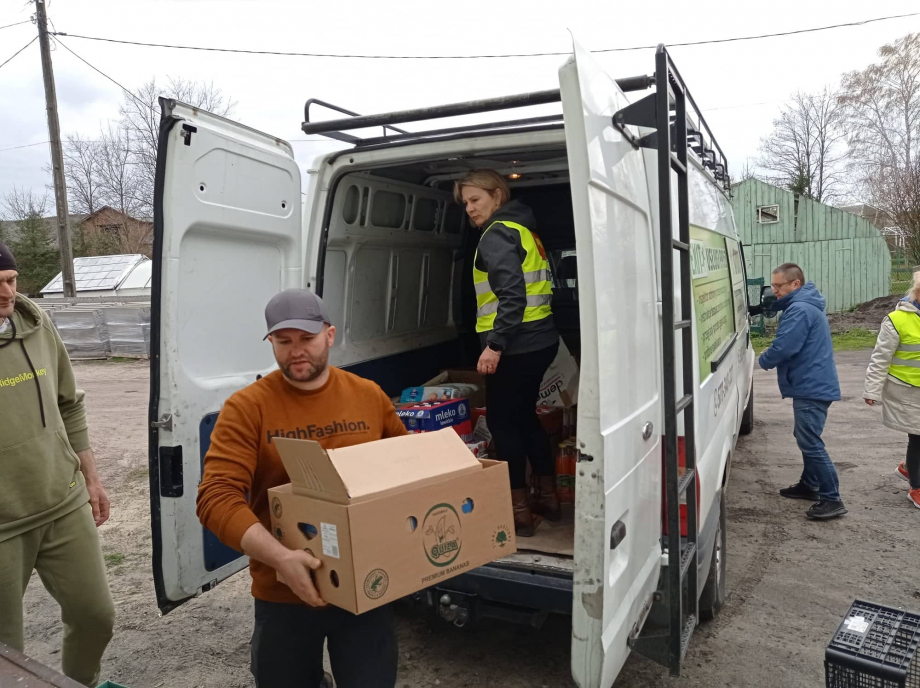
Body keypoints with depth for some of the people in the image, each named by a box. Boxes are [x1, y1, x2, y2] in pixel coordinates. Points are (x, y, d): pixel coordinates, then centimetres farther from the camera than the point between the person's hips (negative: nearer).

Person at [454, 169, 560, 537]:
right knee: (524, 416, 18)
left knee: (503, 421, 0)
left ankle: (519, 509, 7)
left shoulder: (497, 234, -11)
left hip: (515, 346, -10)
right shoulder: (523, 231, 18)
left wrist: (495, 344, -23)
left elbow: (512, 296, -23)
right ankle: (547, 498, 26)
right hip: (539, 341, 10)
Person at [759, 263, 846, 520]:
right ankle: (809, 485, 31)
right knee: (805, 438, 20)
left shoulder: (799, 310, -19)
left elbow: (783, 347, -24)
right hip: (813, 384, 11)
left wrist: (763, 360, -6)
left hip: (811, 387, -11)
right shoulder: (806, 305, 16)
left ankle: (832, 499, -4)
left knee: (810, 442, -8)